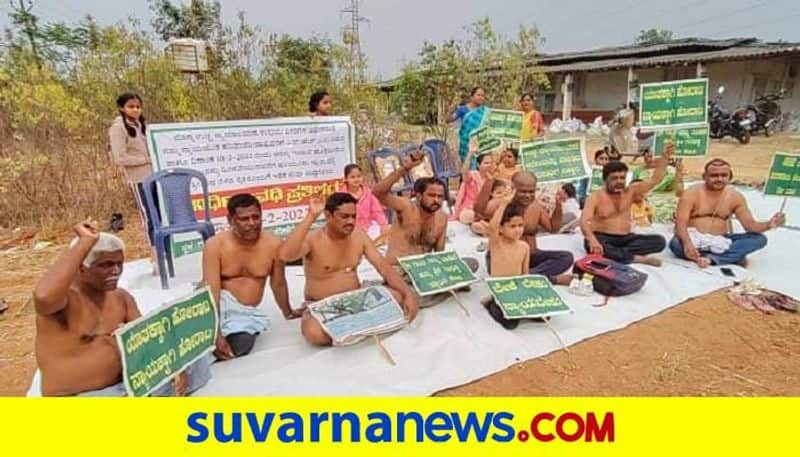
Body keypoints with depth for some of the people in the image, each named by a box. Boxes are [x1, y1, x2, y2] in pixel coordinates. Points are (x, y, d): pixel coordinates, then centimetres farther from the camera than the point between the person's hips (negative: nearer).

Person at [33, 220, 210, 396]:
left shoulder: (121, 297, 5)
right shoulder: (65, 299, -15)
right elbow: (43, 296, -41)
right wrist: (85, 242, -34)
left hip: (125, 385, 7)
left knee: (192, 360, -2)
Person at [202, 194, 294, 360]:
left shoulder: (273, 244, -7)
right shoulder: (215, 245, -12)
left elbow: (278, 284, 8)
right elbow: (212, 292, -18)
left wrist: (288, 313, 21)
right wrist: (216, 334, -28)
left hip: (247, 313, 2)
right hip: (221, 304, -1)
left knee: (239, 347, -28)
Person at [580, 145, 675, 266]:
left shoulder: (630, 191, 9)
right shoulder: (595, 197, -8)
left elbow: (655, 179, 10)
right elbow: (584, 222, -23)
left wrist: (665, 157, -5)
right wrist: (592, 240, -44)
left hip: (626, 238, 5)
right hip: (603, 238, -5)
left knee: (659, 241, -16)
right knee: (590, 245, -40)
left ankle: (613, 253, -29)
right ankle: (637, 258, -29)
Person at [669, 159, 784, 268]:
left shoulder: (735, 197, 5)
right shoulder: (692, 193, -8)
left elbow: (750, 225, 3)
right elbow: (681, 223, -18)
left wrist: (768, 224, -20)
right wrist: (687, 243, -38)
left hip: (721, 242, 5)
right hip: (695, 240, -5)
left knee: (759, 238, -14)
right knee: (675, 244, -37)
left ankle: (710, 258, -28)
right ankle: (733, 257, -26)